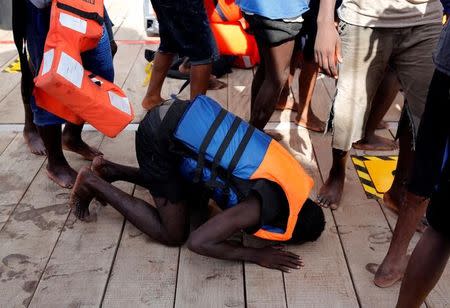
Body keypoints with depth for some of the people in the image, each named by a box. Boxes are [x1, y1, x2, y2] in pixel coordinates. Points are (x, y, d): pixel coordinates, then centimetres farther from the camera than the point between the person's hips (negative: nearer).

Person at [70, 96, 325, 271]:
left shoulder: (289, 176, 4)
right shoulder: (267, 205, -20)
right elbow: (198, 241, -21)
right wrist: (256, 255, -10)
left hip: (179, 116, 8)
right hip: (161, 136, -8)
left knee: (194, 201, 25)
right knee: (174, 234, 3)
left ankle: (111, 171, 26)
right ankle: (93, 183, 12)